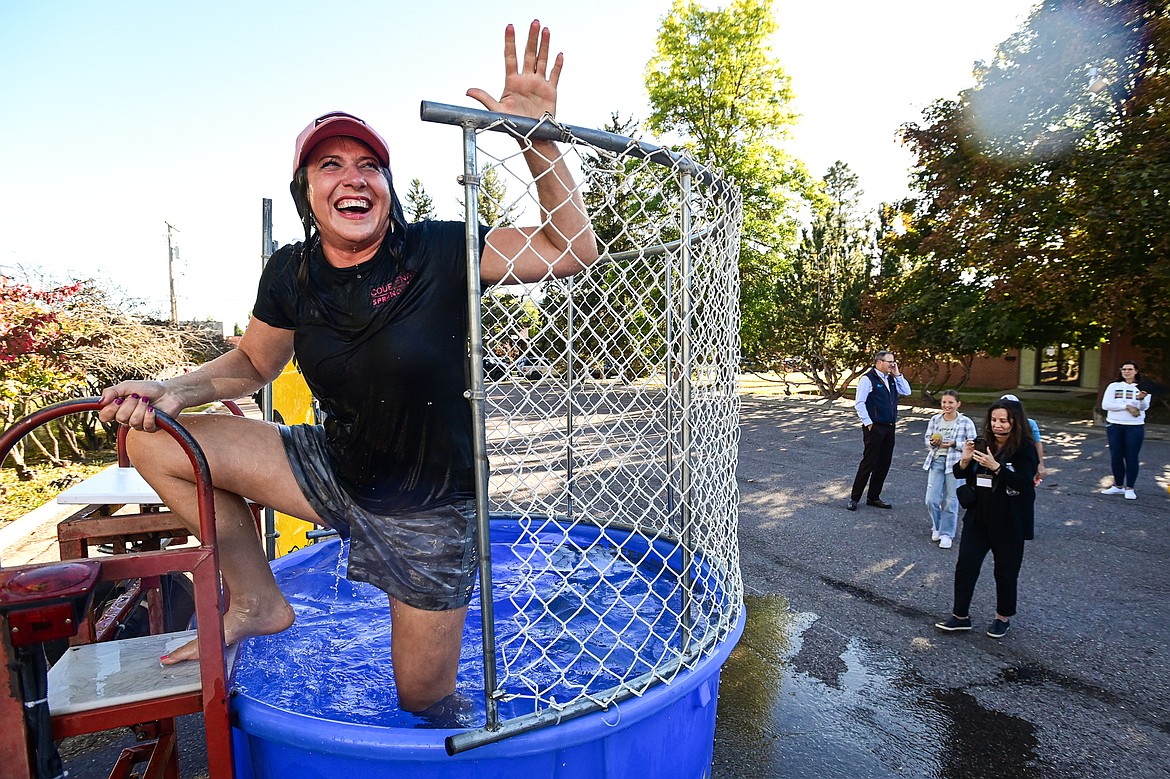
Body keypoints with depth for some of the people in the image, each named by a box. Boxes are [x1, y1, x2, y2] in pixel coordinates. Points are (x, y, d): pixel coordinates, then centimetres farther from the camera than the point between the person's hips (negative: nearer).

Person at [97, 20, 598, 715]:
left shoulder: (438, 253, -17)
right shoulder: (290, 274, -4)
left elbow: (574, 248, -20)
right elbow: (254, 363, 12)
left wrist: (537, 139, -30)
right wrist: (175, 391, -6)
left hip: (429, 512, -3)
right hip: (333, 472, 4)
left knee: (423, 698, 8)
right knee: (152, 439, -2)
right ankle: (259, 603, 13)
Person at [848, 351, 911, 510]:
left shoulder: (891, 379, 13)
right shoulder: (868, 379, -11)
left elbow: (906, 391, 11)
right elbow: (859, 403, -15)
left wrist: (897, 374, 3)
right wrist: (868, 423, -15)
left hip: (889, 428, 8)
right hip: (874, 428, -8)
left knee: (884, 464, 11)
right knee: (868, 463, -4)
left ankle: (873, 497, 23)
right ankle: (854, 498, 6)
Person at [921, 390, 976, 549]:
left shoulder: (966, 422, -4)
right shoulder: (935, 420, 6)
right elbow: (927, 438, 11)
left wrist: (954, 444, -17)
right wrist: (932, 443, -11)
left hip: (955, 464, -3)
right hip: (936, 460, 3)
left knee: (950, 501, 3)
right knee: (931, 500, 0)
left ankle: (946, 534, 16)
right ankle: (937, 527, 25)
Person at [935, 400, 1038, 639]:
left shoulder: (1025, 449, -11)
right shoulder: (982, 444, 1)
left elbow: (1024, 482, -23)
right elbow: (960, 475, 7)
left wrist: (996, 467, -32)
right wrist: (964, 461, -12)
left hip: (1010, 523, -4)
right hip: (978, 518, 4)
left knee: (1005, 572, 11)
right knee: (965, 565, 4)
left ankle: (1003, 617, 31)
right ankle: (960, 615, 15)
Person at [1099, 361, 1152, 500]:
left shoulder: (1142, 388, 3)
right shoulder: (1113, 386, 6)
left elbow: (1144, 407, -12)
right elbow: (1105, 404, -5)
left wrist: (1142, 399, -33)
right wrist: (1127, 406, -14)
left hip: (1135, 427, -1)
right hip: (1114, 426, 1)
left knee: (1131, 457, -1)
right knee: (1116, 457, 5)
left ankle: (1129, 489, 6)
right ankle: (1118, 486, 17)